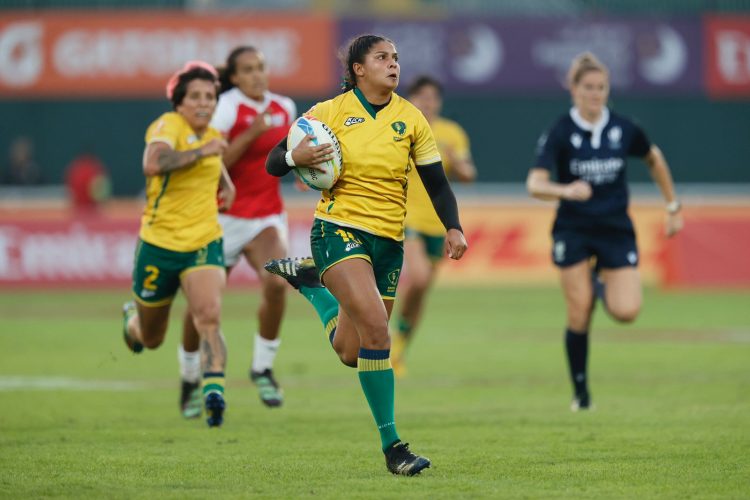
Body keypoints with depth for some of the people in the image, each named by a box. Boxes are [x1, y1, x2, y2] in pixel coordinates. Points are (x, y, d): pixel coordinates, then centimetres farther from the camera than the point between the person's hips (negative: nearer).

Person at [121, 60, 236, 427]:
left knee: (209, 317, -24)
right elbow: (153, 164, -38)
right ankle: (133, 317, 51)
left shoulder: (211, 135, 8)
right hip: (160, 245, -3)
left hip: (204, 244, 3)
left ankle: (213, 393, -32)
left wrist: (226, 183, 17)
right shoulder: (168, 126, -15)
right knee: (151, 339, 16)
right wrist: (202, 151, -37)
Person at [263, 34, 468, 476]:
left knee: (351, 352, 7)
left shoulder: (410, 118, 5)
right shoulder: (330, 112, -3)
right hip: (340, 229, -4)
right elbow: (274, 164, 2)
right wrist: (295, 158, -21)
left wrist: (453, 228, -8)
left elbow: (437, 182, 8)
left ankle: (307, 278, 34)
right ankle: (391, 445, -19)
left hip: (388, 241, 4)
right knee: (375, 324, -25)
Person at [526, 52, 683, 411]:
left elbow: (654, 159, 18)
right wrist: (566, 191, -40)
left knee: (626, 311, -13)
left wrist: (673, 207, 18)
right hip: (573, 231, -2)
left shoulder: (623, 129, -2)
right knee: (579, 317, -6)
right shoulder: (560, 133, -10)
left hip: (616, 230, 2)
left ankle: (602, 282, 22)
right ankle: (580, 392, 10)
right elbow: (535, 184, -20)